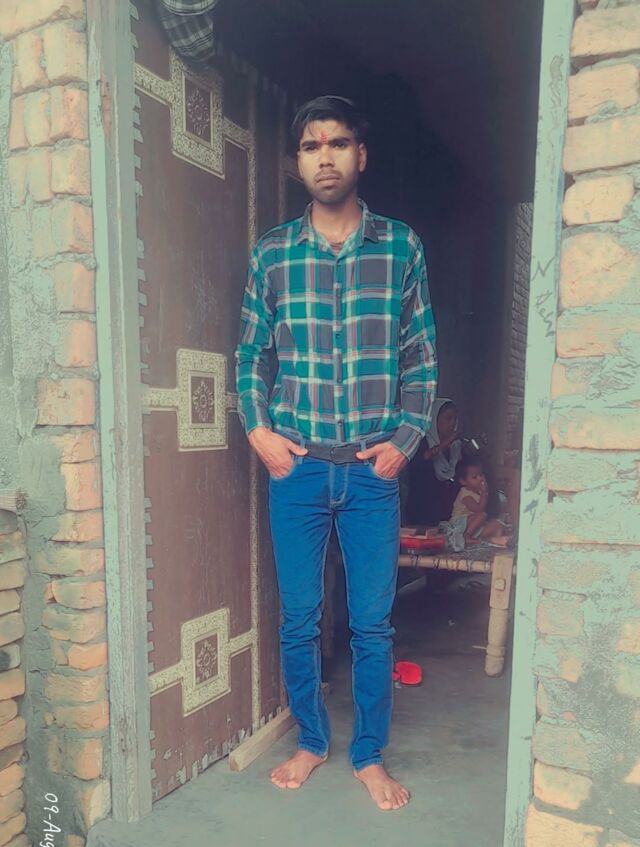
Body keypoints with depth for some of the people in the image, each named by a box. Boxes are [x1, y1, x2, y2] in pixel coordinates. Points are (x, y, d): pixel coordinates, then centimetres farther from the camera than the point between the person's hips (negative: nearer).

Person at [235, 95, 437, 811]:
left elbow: (422, 358, 4)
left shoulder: (402, 247, 3)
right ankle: (310, 742, 34)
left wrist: (406, 438, -5)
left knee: (372, 624, 8)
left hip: (373, 470, 0)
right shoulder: (271, 253, 5)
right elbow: (249, 355, 9)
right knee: (298, 619, 12)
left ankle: (370, 755, 31)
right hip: (295, 467, 1)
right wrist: (259, 431, -3)